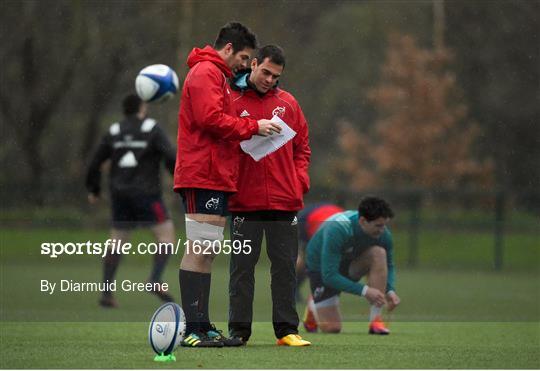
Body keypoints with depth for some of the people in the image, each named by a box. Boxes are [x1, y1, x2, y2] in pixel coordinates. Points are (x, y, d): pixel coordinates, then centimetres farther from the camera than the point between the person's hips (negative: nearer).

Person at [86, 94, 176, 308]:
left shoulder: (114, 132, 9)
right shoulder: (152, 129, -3)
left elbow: (95, 163, 10)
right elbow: (170, 157, -14)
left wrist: (93, 190, 24)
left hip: (120, 194, 5)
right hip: (146, 193, -5)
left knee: (117, 242, 12)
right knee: (167, 234, 0)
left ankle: (106, 293, 7)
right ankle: (155, 280, -19)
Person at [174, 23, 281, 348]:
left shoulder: (217, 75, 26)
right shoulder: (205, 72, -7)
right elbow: (211, 119, -19)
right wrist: (253, 127, -12)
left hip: (216, 177, 11)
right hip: (204, 177, -11)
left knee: (206, 254, 9)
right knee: (198, 252, -11)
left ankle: (203, 327, 10)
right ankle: (193, 330, -13)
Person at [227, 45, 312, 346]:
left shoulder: (288, 103, 11)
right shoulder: (231, 100, 2)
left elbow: (302, 147, 15)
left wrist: (300, 180, 2)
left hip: (284, 199, 3)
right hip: (245, 199, -2)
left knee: (285, 265, 5)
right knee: (242, 267, 3)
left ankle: (287, 329, 9)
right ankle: (239, 329, 8)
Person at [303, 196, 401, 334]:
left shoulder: (383, 233, -22)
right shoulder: (337, 230, -38)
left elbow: (388, 265, -3)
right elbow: (329, 276, -36)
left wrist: (390, 290, -23)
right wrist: (364, 291, -41)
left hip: (352, 263, 4)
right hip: (322, 269, -4)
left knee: (379, 253, -29)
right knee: (331, 328, -13)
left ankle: (376, 319, -23)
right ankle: (314, 306, 24)